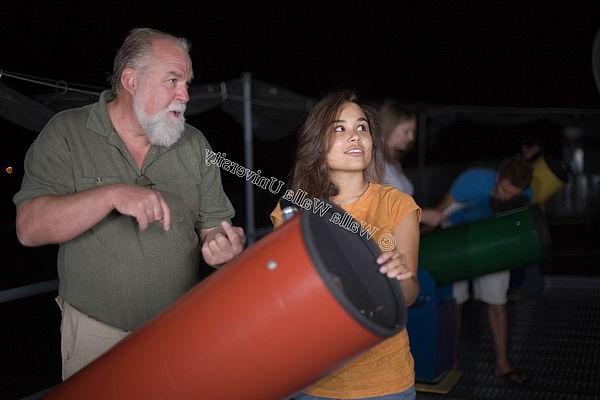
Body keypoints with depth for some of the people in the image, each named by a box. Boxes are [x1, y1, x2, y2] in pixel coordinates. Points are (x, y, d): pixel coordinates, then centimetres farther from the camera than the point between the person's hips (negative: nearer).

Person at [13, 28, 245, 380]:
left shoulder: (195, 143, 2)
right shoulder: (67, 133, -7)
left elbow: (213, 225, 4)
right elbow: (29, 228, -16)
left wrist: (224, 246, -20)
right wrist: (111, 195, -29)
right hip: (95, 333, -2)